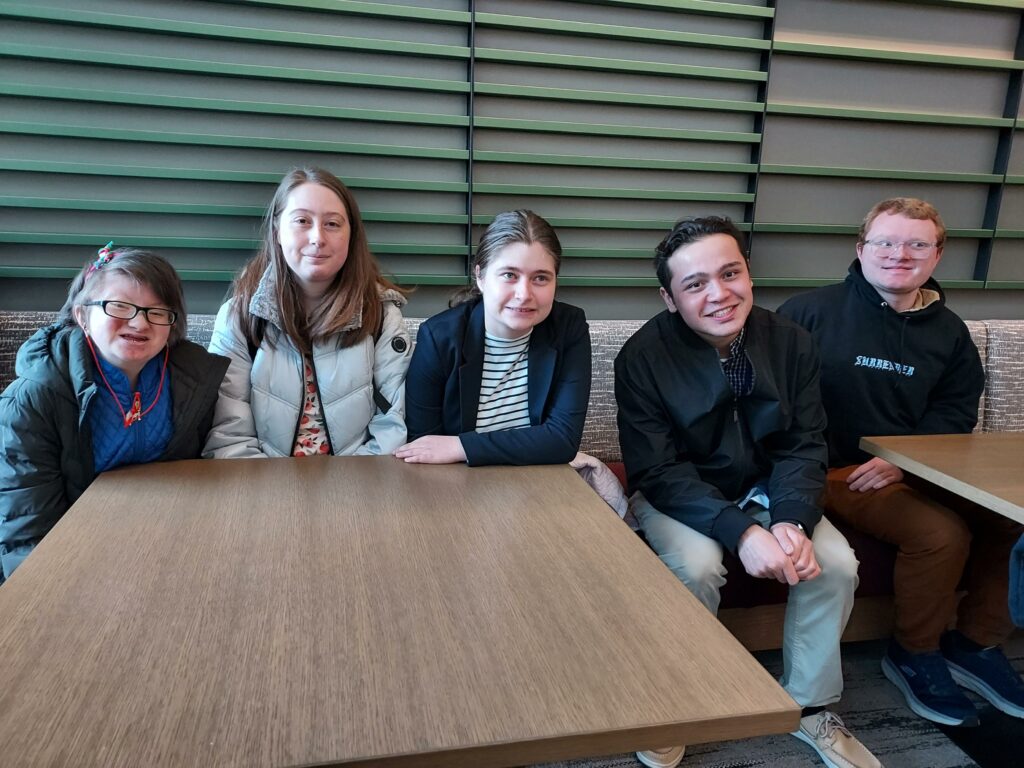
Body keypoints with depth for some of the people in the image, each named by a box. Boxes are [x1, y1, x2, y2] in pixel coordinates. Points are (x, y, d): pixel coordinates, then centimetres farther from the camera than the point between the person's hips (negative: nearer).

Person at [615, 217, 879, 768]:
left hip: (764, 488, 4)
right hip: (677, 495, -3)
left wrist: (791, 520, -24)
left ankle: (810, 706, 8)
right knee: (697, 565, -31)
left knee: (836, 563, -17)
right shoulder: (642, 356, -19)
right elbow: (658, 472, -20)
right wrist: (741, 531, -32)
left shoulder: (790, 343, -8)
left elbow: (805, 446, -5)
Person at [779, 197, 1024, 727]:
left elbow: (954, 414, 8)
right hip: (838, 471, -6)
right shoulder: (810, 311, -5)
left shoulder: (948, 331, 11)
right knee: (941, 533, -27)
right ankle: (914, 657, 1)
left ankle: (975, 644, 12)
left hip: (915, 468, 6)